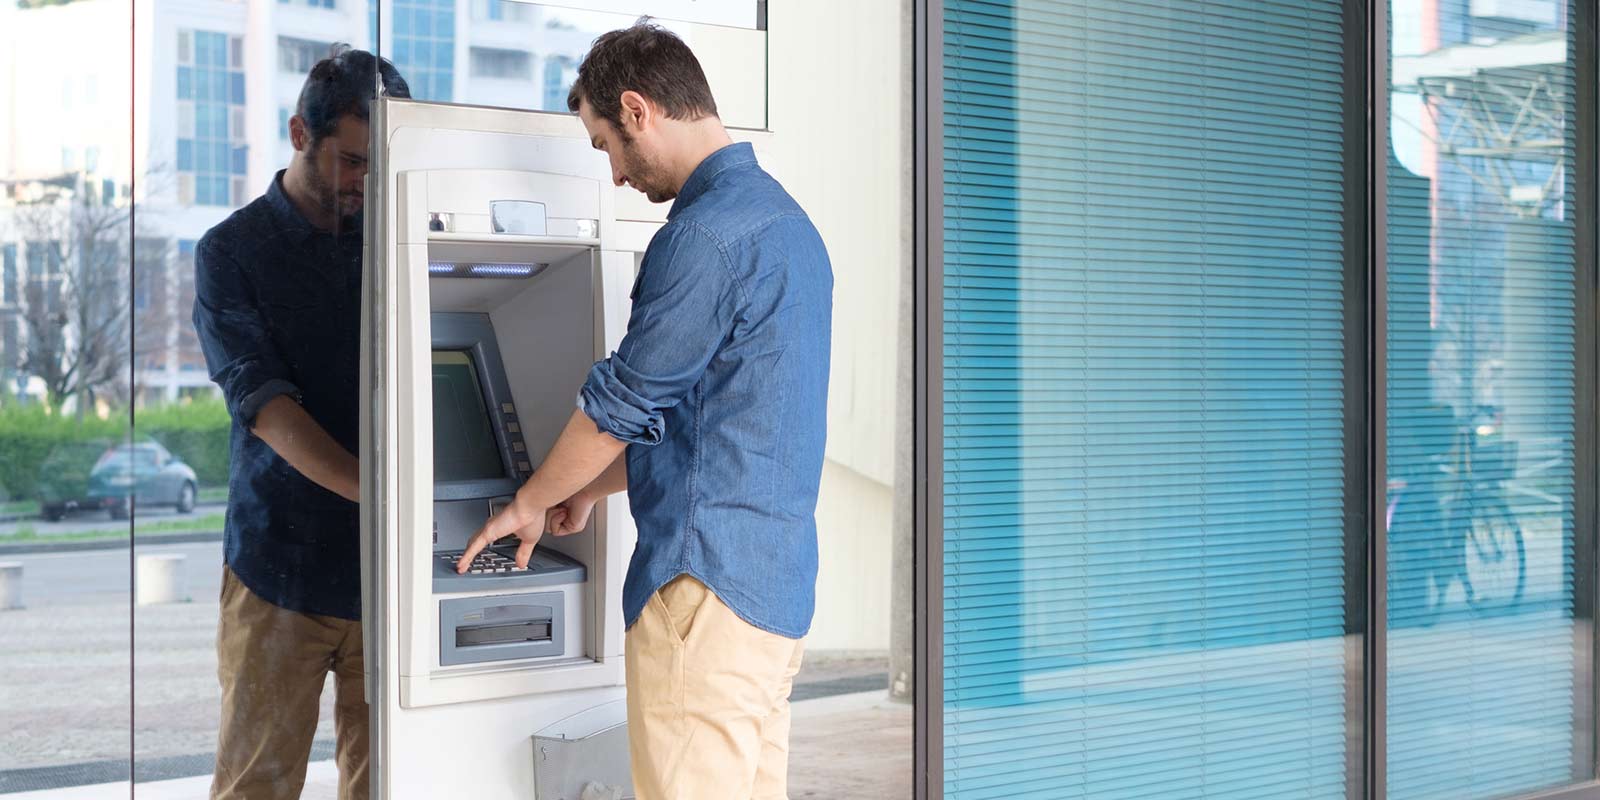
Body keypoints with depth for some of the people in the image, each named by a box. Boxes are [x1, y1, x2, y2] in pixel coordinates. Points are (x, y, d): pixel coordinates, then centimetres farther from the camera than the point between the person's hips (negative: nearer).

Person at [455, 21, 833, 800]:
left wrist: (530, 503, 7)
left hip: (708, 576, -10)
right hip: (780, 577, 10)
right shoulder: (785, 220, 16)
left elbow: (625, 402, -10)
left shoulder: (706, 233, -16)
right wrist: (591, 489, 27)